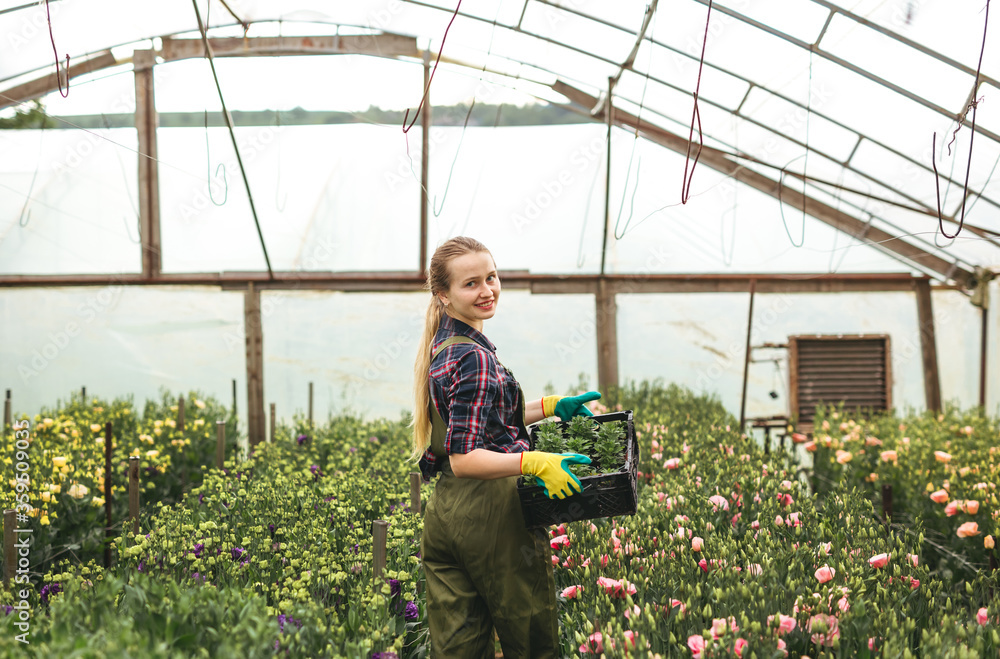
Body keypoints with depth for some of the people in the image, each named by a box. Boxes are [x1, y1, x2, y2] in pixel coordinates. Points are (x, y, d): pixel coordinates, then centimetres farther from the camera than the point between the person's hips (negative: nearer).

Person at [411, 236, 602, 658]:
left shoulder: (442, 345, 11)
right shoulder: (474, 357, -18)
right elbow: (464, 458, -22)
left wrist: (552, 407, 19)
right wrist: (535, 463, -31)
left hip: (442, 511, 9)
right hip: (489, 513, -9)